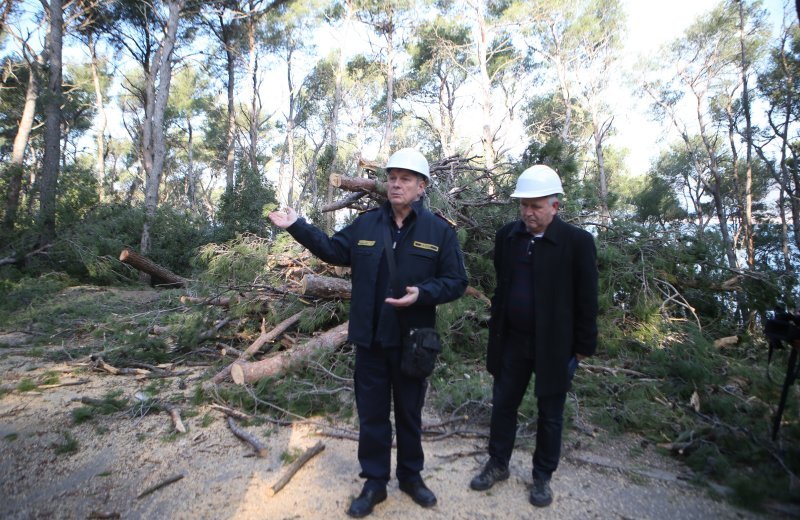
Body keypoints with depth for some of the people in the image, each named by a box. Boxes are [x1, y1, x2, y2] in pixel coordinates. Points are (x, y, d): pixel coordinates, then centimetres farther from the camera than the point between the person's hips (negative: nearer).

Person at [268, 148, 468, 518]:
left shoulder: (440, 231, -6)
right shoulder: (366, 224, 3)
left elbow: (456, 282, -7)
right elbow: (333, 250, 13)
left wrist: (422, 293, -24)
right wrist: (296, 226, 5)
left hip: (412, 342, -2)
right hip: (370, 339, 2)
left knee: (409, 413, 17)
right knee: (371, 414, 14)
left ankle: (411, 476, 40)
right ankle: (375, 483, 33)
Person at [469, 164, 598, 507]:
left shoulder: (577, 242, -12)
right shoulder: (507, 236, -1)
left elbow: (586, 301, -8)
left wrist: (582, 348, -6)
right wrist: (496, 331, 9)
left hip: (555, 345, -3)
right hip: (511, 341, 4)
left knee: (550, 414, 14)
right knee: (503, 405, 16)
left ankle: (542, 476, 35)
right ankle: (497, 464, 36)